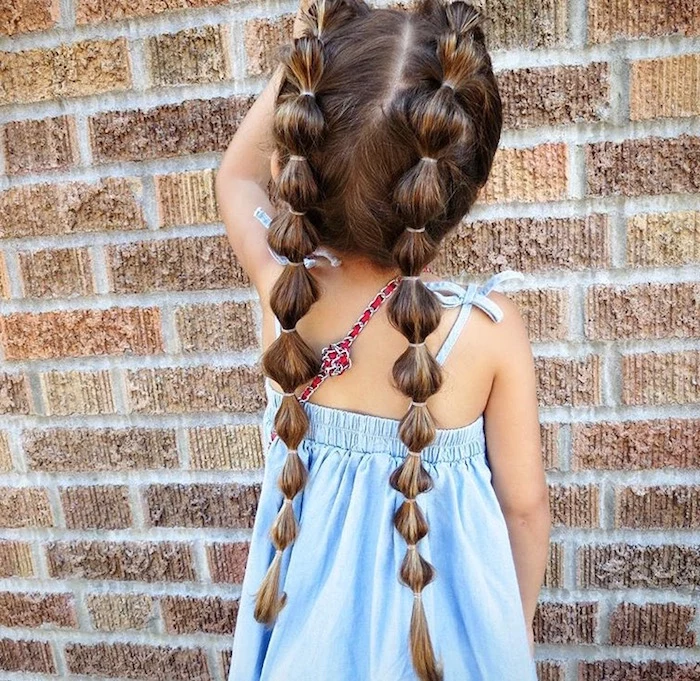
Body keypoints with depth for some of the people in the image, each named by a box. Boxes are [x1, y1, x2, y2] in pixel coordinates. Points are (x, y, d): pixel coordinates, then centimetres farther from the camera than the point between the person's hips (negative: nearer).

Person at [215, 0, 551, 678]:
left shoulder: (283, 284, -20)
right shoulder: (490, 325, -24)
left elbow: (236, 174, 4)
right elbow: (524, 504, -12)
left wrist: (301, 60, -1)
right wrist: (519, 621, 6)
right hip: (444, 615, -1)